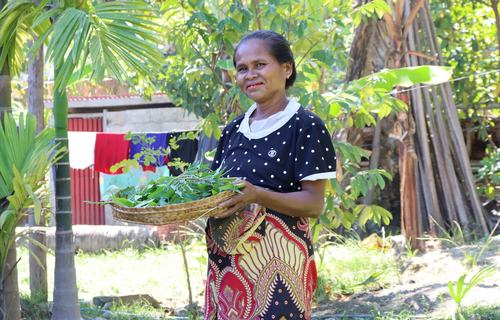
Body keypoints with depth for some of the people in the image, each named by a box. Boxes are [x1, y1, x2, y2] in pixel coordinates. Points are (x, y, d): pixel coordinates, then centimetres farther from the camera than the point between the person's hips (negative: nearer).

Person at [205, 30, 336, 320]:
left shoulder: (306, 127, -7)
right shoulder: (234, 130, 13)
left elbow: (314, 204, -12)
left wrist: (257, 195, -25)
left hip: (277, 261, -6)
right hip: (226, 262, 6)